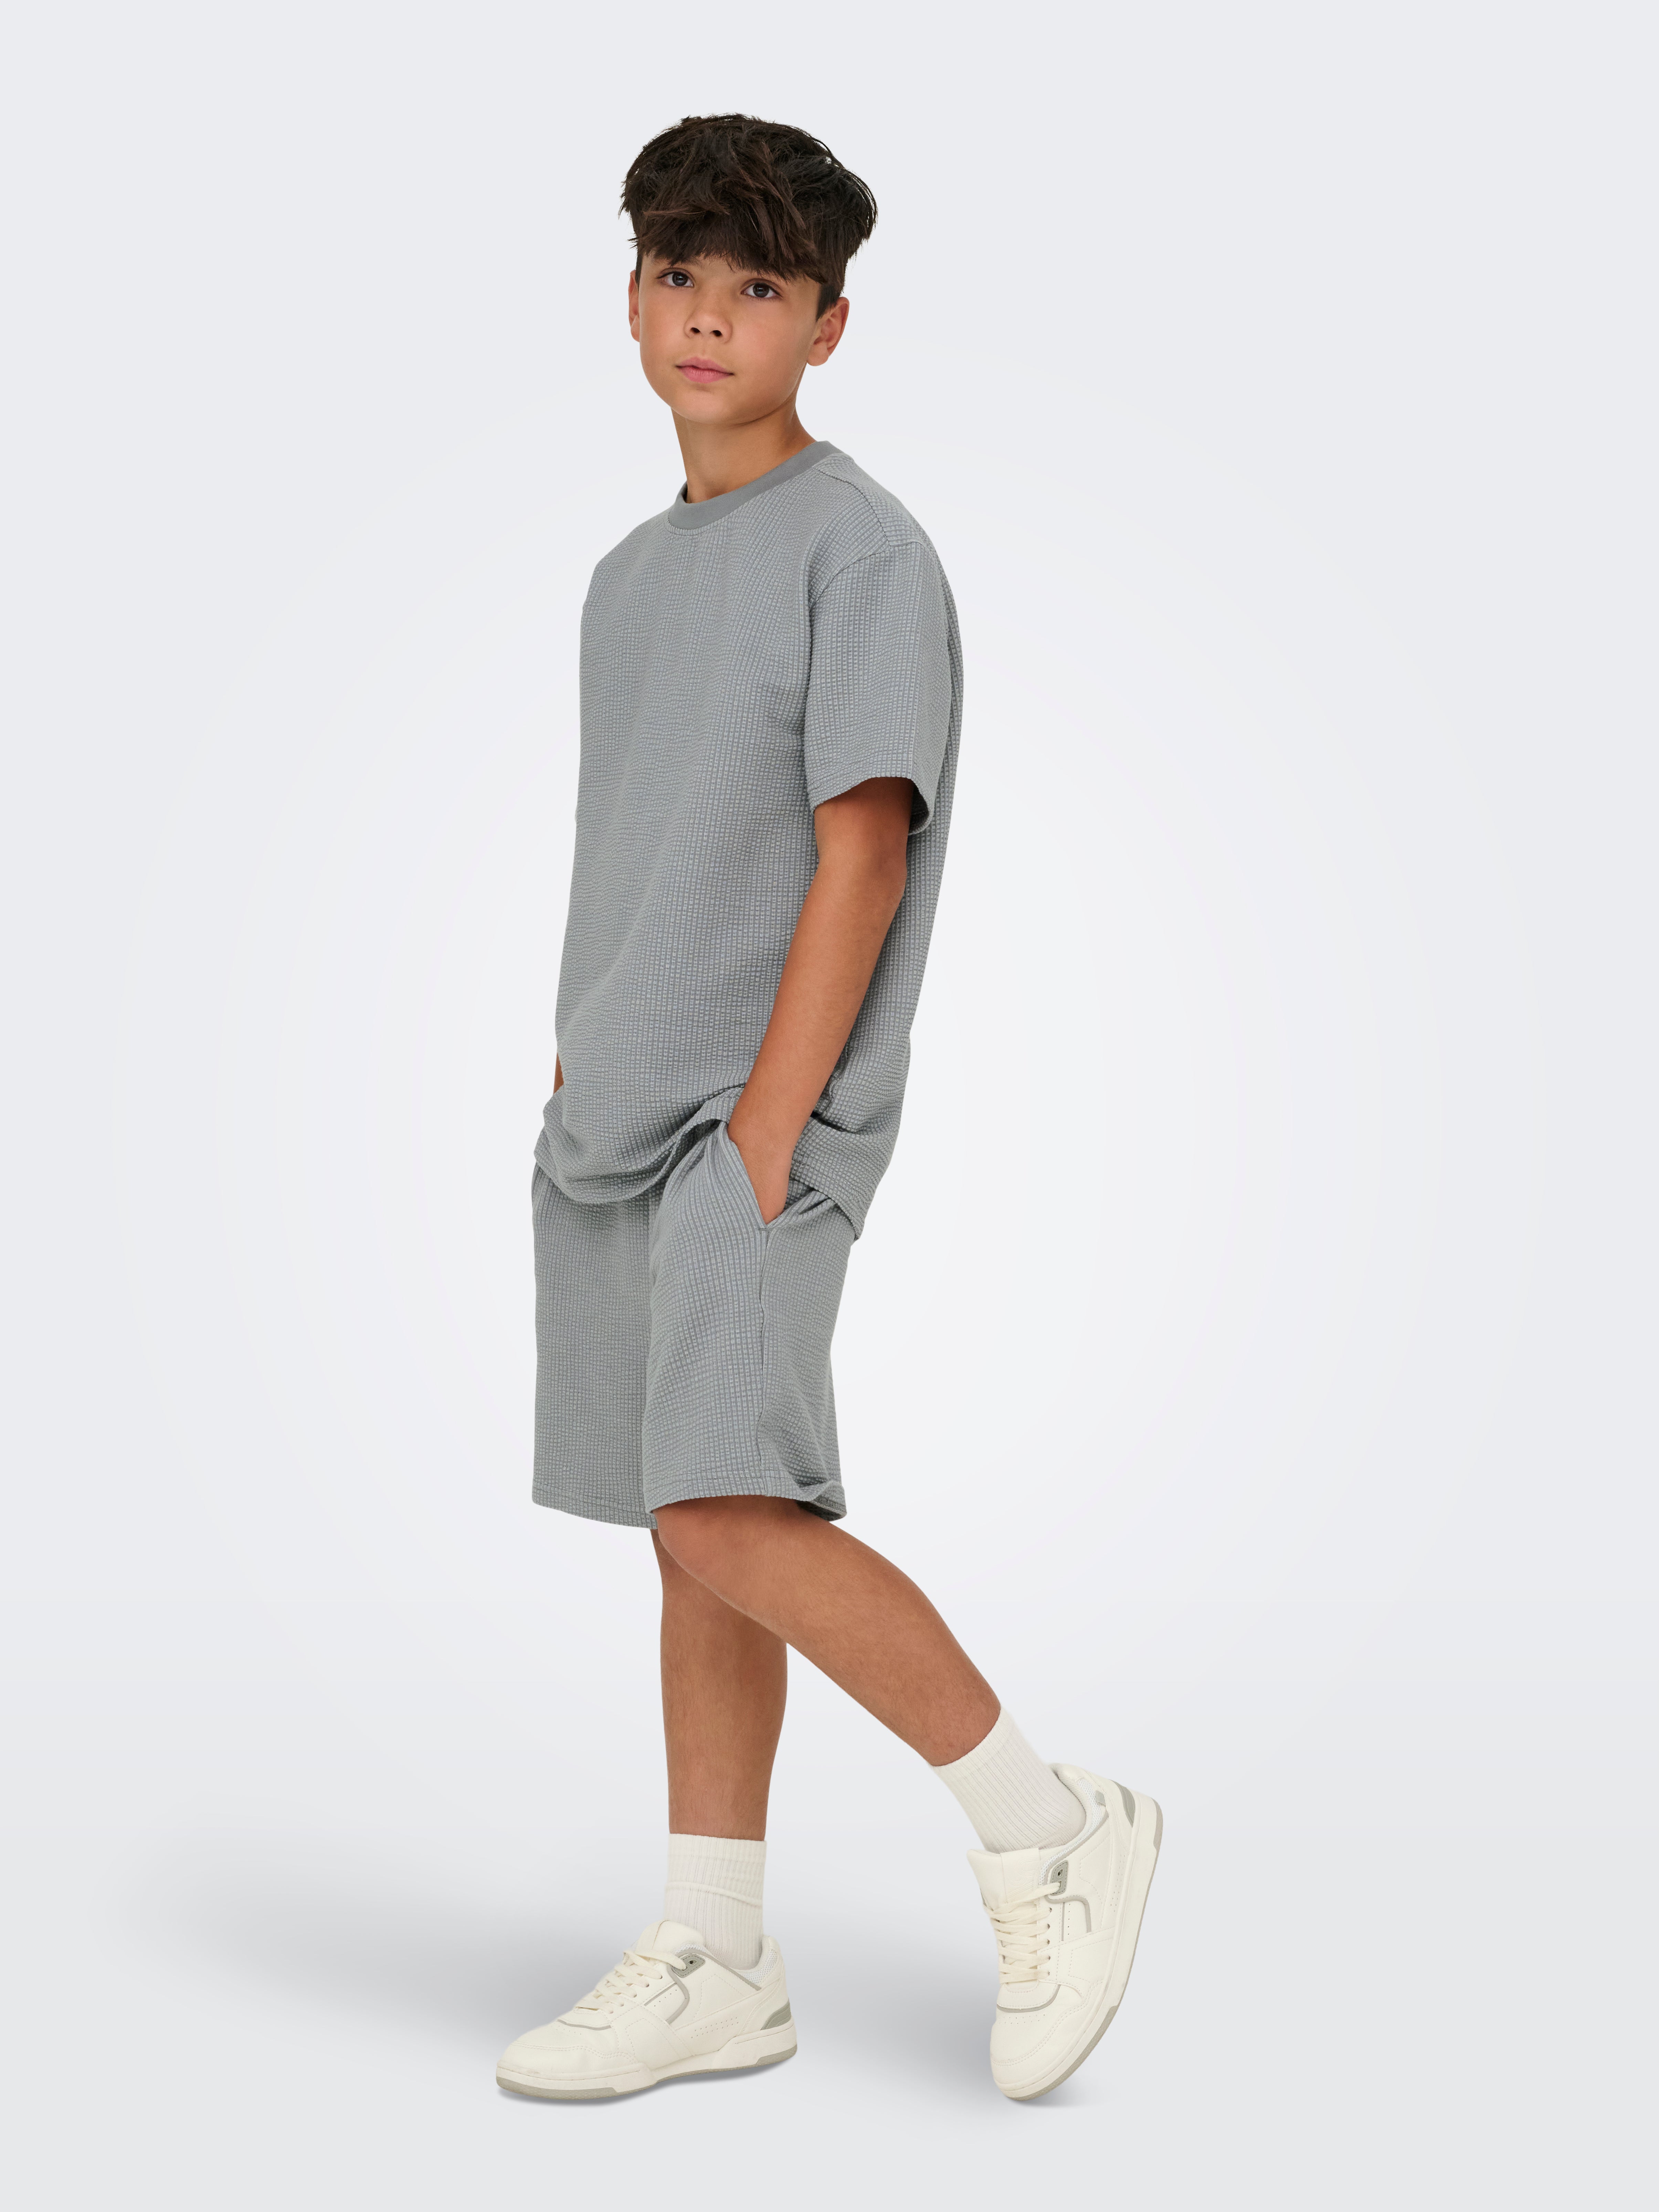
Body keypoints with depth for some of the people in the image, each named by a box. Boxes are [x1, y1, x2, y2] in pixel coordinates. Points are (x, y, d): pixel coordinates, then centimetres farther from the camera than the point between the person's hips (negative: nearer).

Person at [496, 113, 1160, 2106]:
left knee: (726, 1516, -18)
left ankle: (1045, 1830, -2)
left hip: (760, 1120, -8)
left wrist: (763, 1135, -17)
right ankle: (714, 1966, 16)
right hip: (610, 1123, 8)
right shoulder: (632, 574, 18)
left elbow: (860, 853, -13)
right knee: (692, 1537, 9)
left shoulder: (865, 553, -6)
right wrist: (579, 1085, 14)